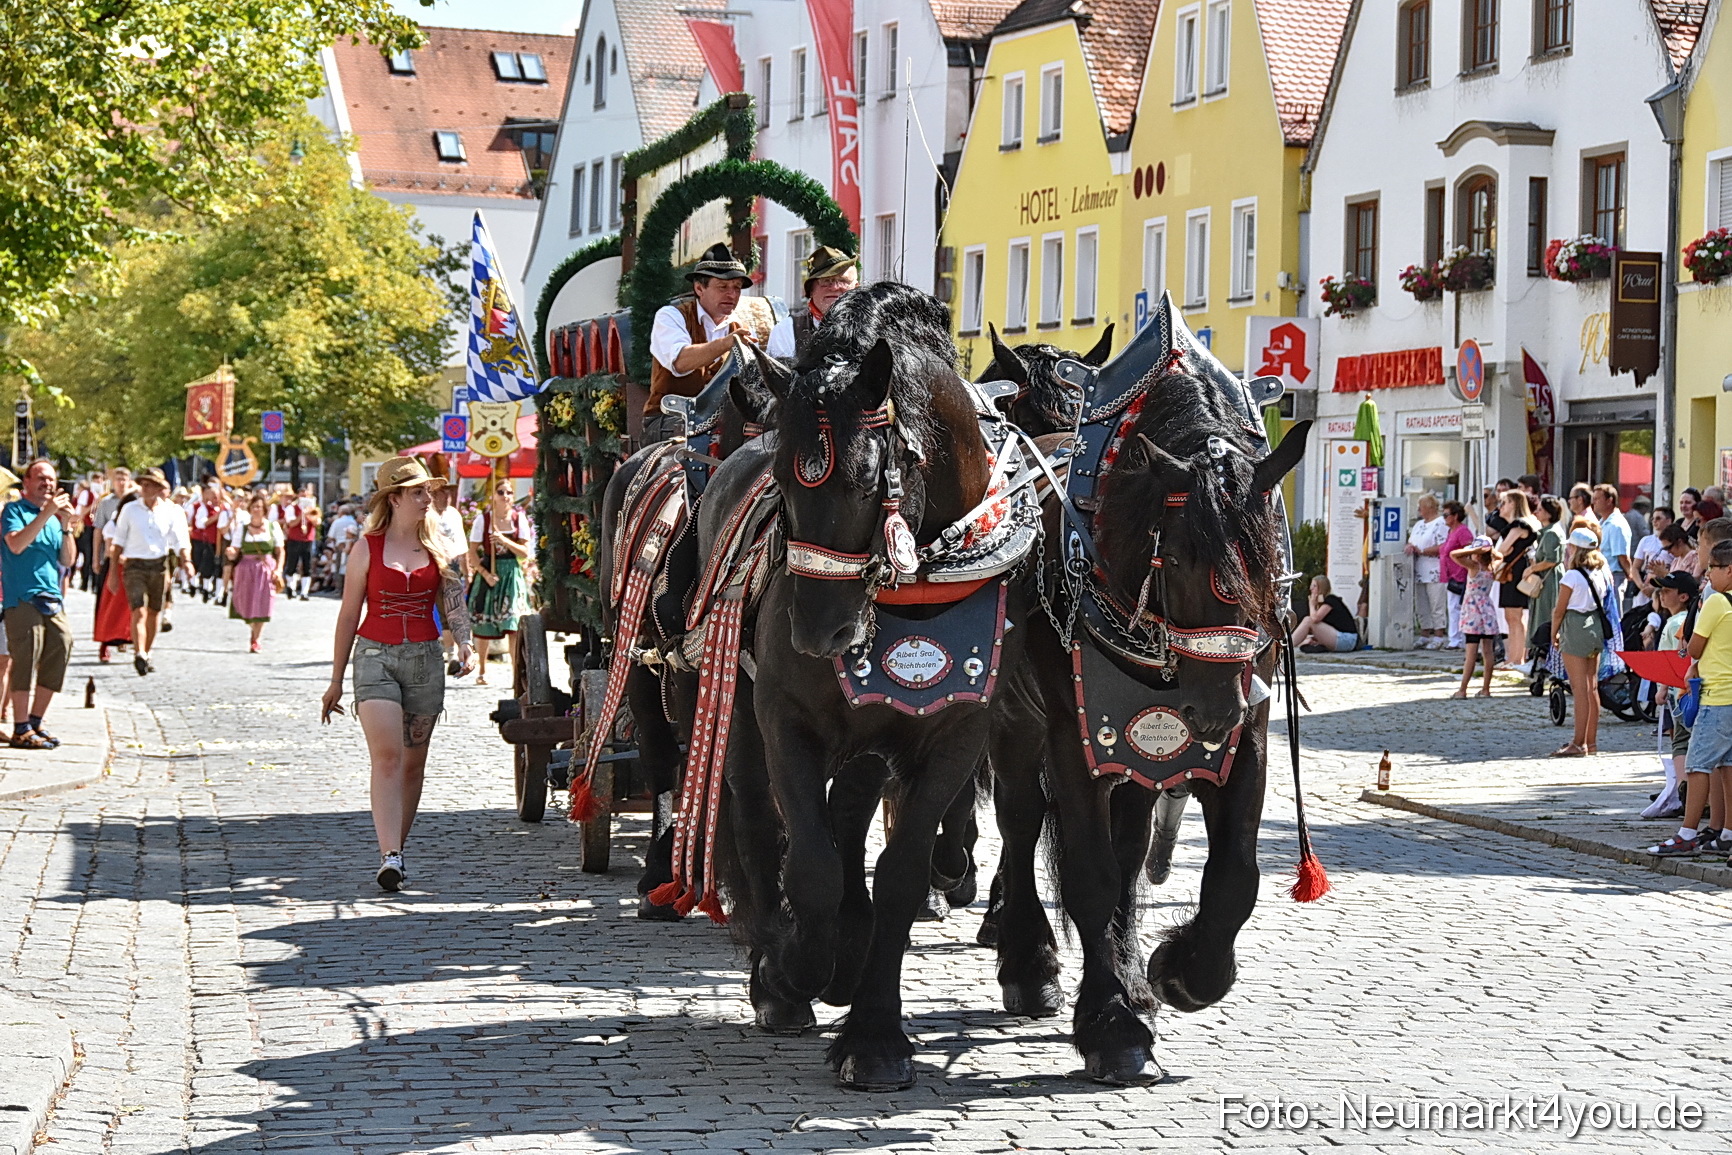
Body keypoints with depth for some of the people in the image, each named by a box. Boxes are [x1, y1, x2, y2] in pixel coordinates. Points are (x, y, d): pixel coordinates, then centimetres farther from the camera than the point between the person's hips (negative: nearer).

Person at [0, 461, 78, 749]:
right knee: (26, 660, -10)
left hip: (51, 599, 7)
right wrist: (46, 515, -19)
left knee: (60, 651, 3)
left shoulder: (53, 517, 20)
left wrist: (66, 527, -1)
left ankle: (35, 722, 15)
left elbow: (68, 560, 14)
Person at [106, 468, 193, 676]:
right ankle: (139, 654, -27)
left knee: (154, 612, 10)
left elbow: (180, 540, -1)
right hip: (135, 566, -2)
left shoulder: (171, 512, 3)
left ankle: (146, 655, 25)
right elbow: (119, 541, 9)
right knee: (139, 610, -16)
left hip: (159, 565, 2)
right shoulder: (129, 510, 4)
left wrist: (186, 560, -20)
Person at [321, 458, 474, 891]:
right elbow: (349, 614, 5)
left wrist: (464, 642, -11)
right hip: (375, 656, -3)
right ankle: (389, 857, -23)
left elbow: (454, 604, 11)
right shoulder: (367, 548, 1)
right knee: (386, 756, -17)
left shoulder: (437, 548, 9)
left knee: (413, 763, 6)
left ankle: (396, 851, 19)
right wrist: (336, 680, 7)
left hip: (424, 659, 3)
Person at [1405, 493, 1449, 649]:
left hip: (1435, 572, -9)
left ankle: (1438, 637, -3)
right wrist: (1410, 545, 0)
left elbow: (1442, 547, -15)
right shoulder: (1419, 524, 21)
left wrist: (1422, 551, -16)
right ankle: (1424, 636, 16)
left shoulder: (1441, 524, -8)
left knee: (1437, 605, -6)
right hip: (1419, 572, 9)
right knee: (1421, 606, 10)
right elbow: (1411, 540, 24)